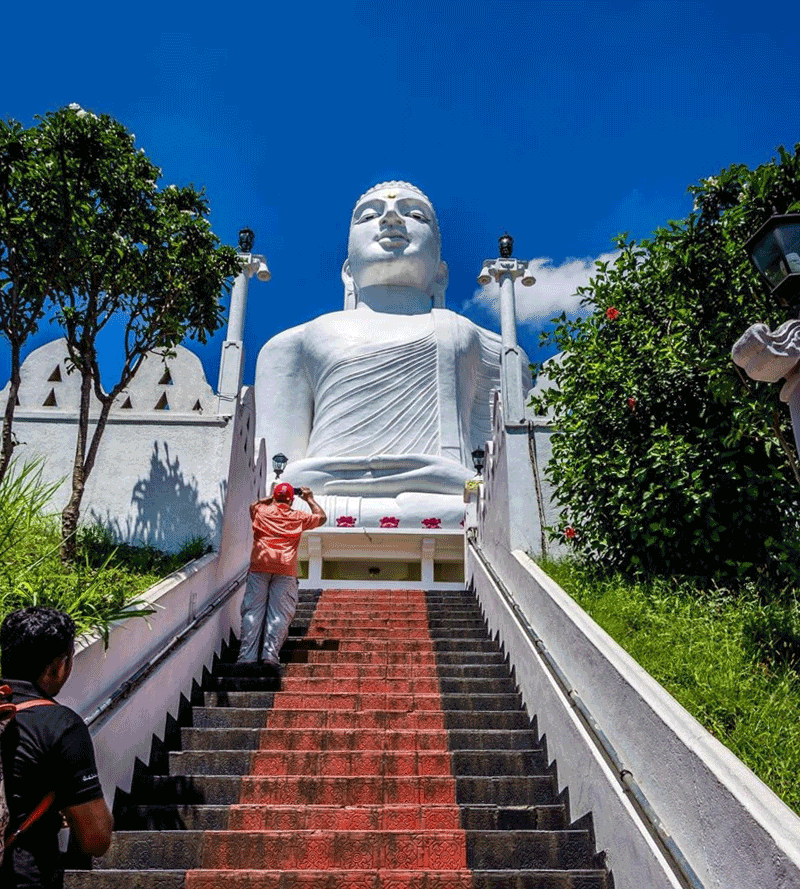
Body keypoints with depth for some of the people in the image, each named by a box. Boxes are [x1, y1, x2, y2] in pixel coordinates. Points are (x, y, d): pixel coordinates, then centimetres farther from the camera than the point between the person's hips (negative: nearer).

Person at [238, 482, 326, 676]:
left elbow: (253, 505, 42)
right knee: (279, 613, -5)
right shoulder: (298, 517, 15)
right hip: (286, 568, -1)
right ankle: (270, 656, -17)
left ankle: (247, 657, -9)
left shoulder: (262, 511, 17)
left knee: (253, 611, -1)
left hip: (259, 565, 1)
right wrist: (310, 499, 41)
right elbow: (322, 517, 32)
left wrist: (271, 498, 46)